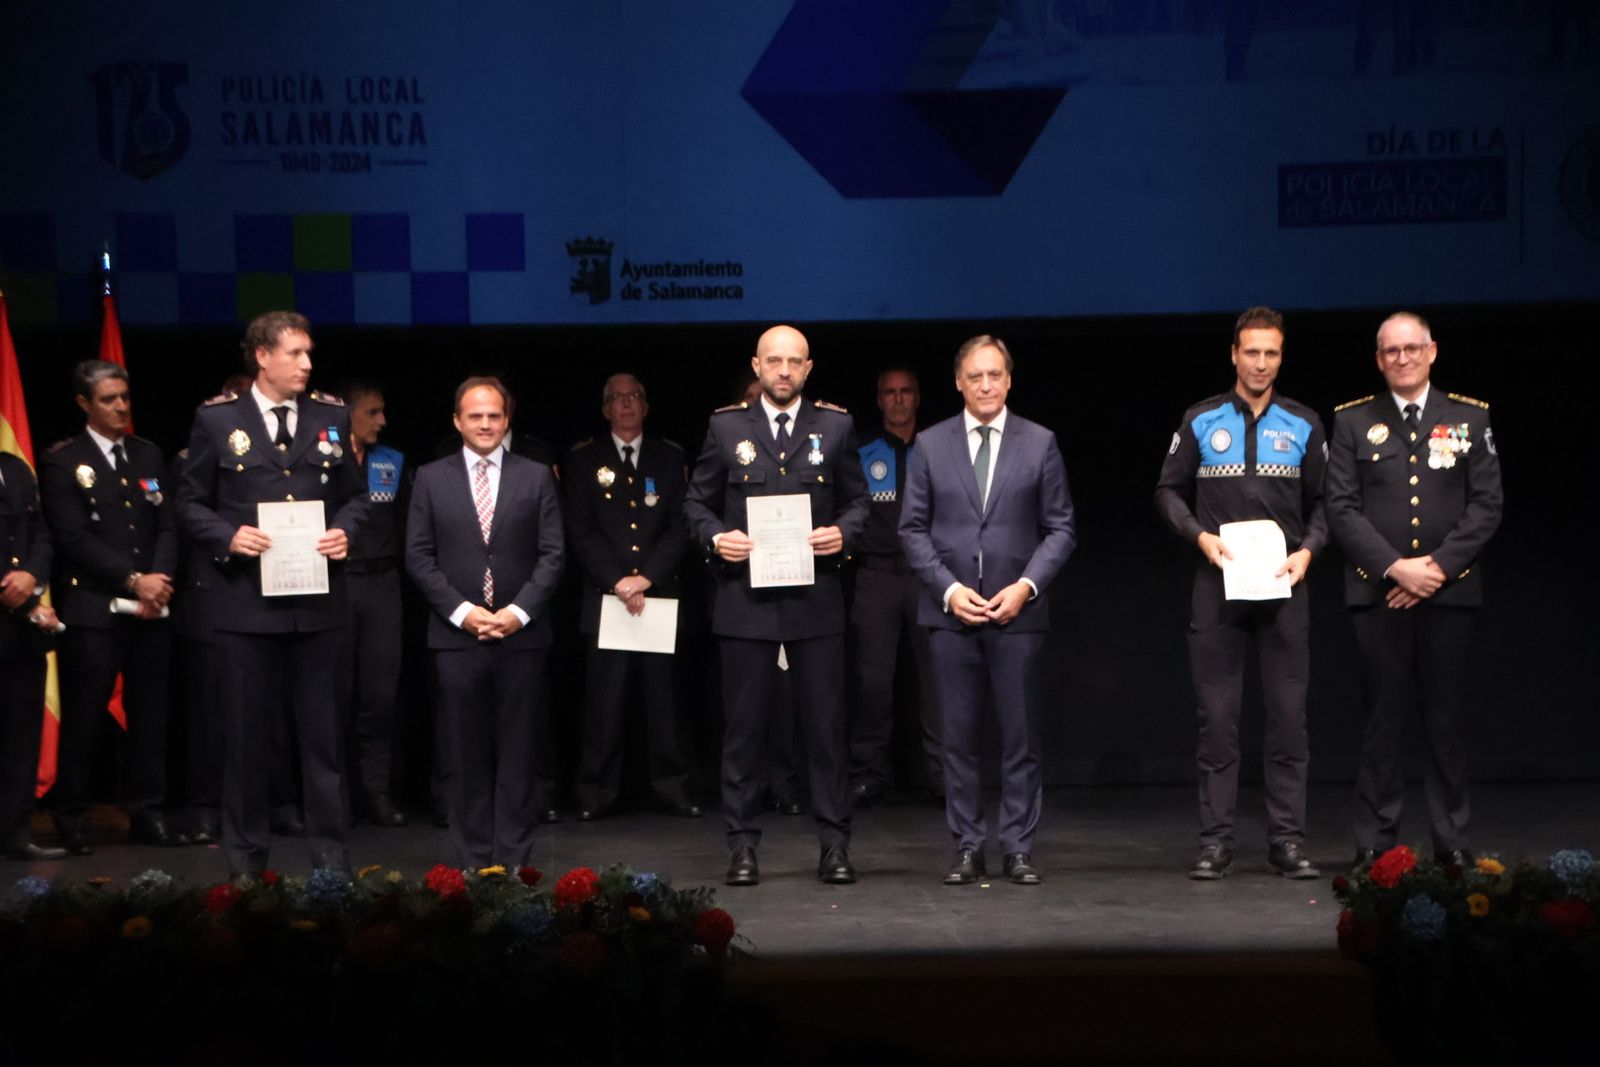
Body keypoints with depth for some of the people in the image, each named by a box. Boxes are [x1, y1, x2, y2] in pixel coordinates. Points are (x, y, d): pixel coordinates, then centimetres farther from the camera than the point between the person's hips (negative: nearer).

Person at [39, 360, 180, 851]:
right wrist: (133, 581, -14)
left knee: (150, 717, 5)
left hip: (152, 609, 5)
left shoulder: (149, 455, 15)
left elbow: (167, 527, 11)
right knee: (84, 719, -2)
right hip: (92, 610, -5)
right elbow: (74, 538, -9)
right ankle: (69, 819, 8)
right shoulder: (62, 462, -1)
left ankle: (146, 814, 11)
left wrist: (159, 581, -7)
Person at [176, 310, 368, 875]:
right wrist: (228, 536, -13)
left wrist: (344, 531, -7)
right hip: (248, 601, -2)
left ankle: (330, 855, 13)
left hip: (319, 601, 2)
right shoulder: (217, 419, 1)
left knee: (323, 733, 6)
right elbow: (191, 501, 4)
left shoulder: (331, 416, 7)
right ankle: (246, 858, 17)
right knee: (247, 734, 6)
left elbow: (355, 494, 13)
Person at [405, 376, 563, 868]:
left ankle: (514, 860, 7)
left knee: (516, 752, 3)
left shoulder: (536, 477, 7)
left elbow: (551, 554, 3)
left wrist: (520, 611, -9)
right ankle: (472, 860, 9)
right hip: (457, 636, 0)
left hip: (521, 636, 0)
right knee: (467, 754, 3)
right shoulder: (431, 479, 7)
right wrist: (461, 611, -8)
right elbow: (418, 557, 3)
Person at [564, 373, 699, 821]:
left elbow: (680, 527, 5)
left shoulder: (670, 458, 12)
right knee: (604, 696, -3)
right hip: (605, 597, -1)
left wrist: (647, 577, -8)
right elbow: (581, 532, 2)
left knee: (663, 694, -1)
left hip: (659, 594, 1)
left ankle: (671, 787, 6)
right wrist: (616, 582, -9)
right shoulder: (583, 461, 9)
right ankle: (597, 791, 3)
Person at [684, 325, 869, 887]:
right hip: (744, 600, 0)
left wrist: (843, 533, -8)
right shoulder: (726, 426, 5)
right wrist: (715, 537, -10)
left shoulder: (835, 426, 7)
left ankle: (834, 844, 9)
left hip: (815, 601, 0)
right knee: (743, 728, 3)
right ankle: (742, 845, 10)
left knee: (827, 725, 2)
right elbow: (697, 502, 9)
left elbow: (857, 499, 12)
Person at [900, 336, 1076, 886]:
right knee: (959, 736, 3)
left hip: (1017, 611, -1)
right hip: (950, 610, 1)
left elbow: (1061, 528, 4)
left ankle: (1018, 848, 8)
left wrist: (1026, 586, -9)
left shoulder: (1040, 443, 4)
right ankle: (967, 847, 9)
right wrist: (948, 588, -8)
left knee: (1020, 736, 1)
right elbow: (913, 529, 5)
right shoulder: (930, 445, 6)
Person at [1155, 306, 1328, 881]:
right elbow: (1168, 491, 8)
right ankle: (1215, 842, 6)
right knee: (1217, 715, 1)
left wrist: (1308, 549, -7)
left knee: (1288, 715, 0)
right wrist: (1200, 535, -8)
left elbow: (1322, 502, 10)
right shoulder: (1201, 421, 5)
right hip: (1218, 582, -1)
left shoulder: (1303, 425, 7)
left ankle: (1287, 840, 5)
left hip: (1282, 584, 1)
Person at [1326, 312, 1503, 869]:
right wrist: (1395, 568, -11)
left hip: (1450, 592, 1)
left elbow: (1487, 505, 2)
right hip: (1378, 593, 0)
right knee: (1383, 721, 2)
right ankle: (1376, 842, 6)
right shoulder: (1353, 421, 7)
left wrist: (1439, 566, -9)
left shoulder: (1470, 418, 8)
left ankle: (1452, 842, 10)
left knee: (1446, 721, 3)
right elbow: (1342, 508, 0)